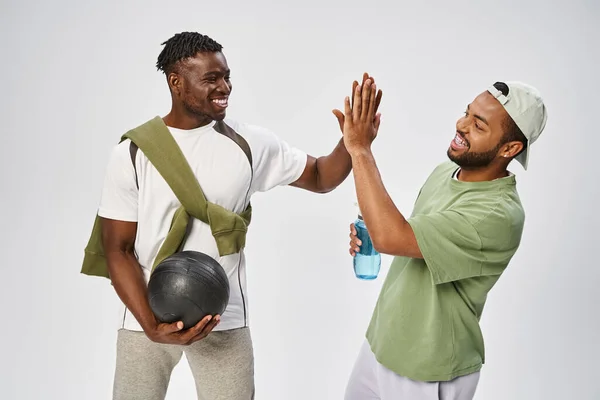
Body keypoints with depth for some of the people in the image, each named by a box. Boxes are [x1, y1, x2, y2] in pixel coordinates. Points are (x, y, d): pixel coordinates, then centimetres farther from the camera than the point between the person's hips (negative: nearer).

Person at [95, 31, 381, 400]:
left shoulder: (250, 144, -4)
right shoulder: (132, 153, -7)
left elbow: (320, 177, 5)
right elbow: (118, 249, -5)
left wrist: (353, 141, -16)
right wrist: (152, 325, -17)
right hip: (146, 318, 0)